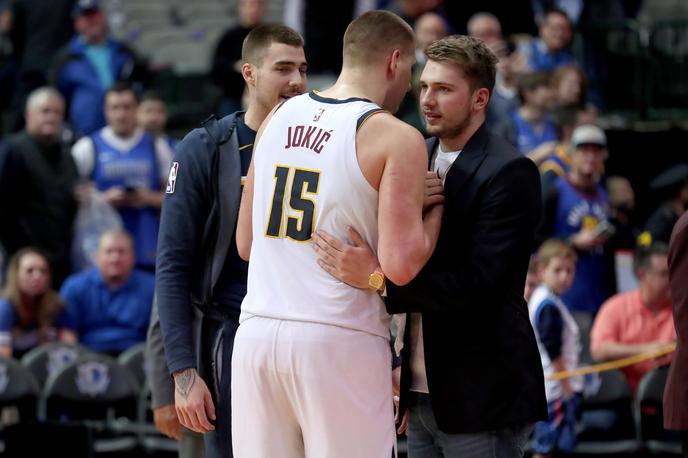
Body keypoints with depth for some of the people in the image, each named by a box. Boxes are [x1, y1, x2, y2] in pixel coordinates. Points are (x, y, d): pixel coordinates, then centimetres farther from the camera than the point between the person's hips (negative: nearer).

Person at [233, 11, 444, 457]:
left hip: (257, 333, 5)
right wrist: (435, 210, 5)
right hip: (340, 340, -5)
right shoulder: (397, 139, -5)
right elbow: (401, 265, -13)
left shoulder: (278, 118, 12)